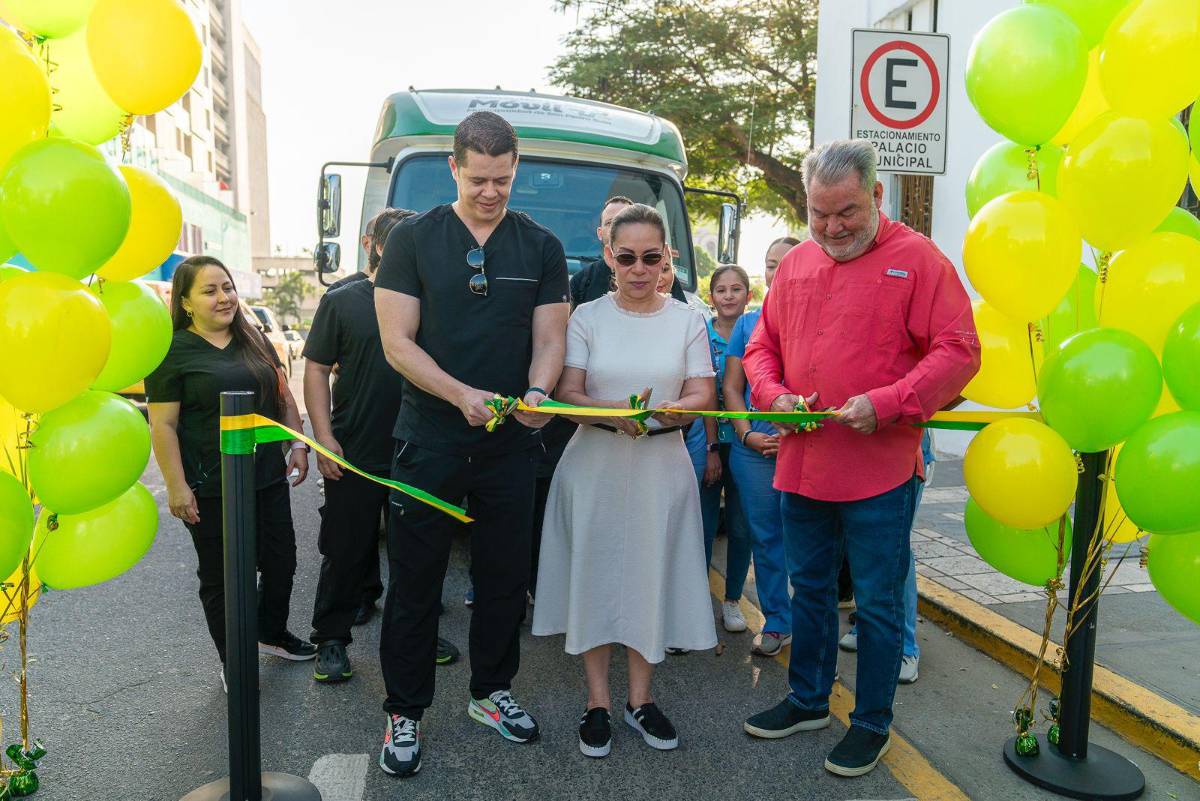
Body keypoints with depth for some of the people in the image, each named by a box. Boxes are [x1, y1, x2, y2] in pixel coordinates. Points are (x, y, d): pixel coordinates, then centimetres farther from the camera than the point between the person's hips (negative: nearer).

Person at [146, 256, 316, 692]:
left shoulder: (255, 341, 9)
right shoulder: (173, 351, -8)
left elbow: (283, 397, 16)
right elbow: (163, 425, -10)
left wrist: (298, 444, 6)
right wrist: (176, 486, -15)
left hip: (268, 478, 6)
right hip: (210, 490, -5)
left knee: (281, 561, 15)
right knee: (221, 577, 9)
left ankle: (272, 633, 38)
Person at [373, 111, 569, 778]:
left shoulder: (542, 247, 7)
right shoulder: (414, 240, 1)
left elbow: (550, 337, 4)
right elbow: (397, 342, -5)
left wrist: (537, 391, -18)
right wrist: (463, 395, -19)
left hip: (512, 445, 2)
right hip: (430, 441, -2)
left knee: (506, 577, 13)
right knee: (415, 582, 6)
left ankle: (492, 692, 33)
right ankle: (405, 713, 22)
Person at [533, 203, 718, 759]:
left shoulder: (686, 320, 4)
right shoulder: (587, 317, 1)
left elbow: (702, 397, -2)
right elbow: (568, 394, -6)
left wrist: (664, 412, -24)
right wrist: (615, 413, -25)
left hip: (662, 469, 1)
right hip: (595, 467, -1)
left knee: (650, 577, 6)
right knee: (594, 575, 3)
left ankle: (640, 698, 23)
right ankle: (598, 701, 19)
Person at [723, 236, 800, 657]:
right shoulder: (748, 323, 11)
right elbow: (731, 387, 11)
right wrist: (746, 434, -2)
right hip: (754, 448, 3)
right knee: (765, 536, 9)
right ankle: (776, 622, 23)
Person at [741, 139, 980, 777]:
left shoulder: (917, 258, -6)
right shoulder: (795, 263, 10)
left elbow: (958, 351, -11)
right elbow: (761, 347, 15)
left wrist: (885, 404, -21)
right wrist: (774, 395, -4)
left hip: (879, 470, -5)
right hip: (800, 465, 6)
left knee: (878, 602, 8)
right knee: (809, 588, 19)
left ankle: (871, 724, 27)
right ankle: (808, 700, 38)